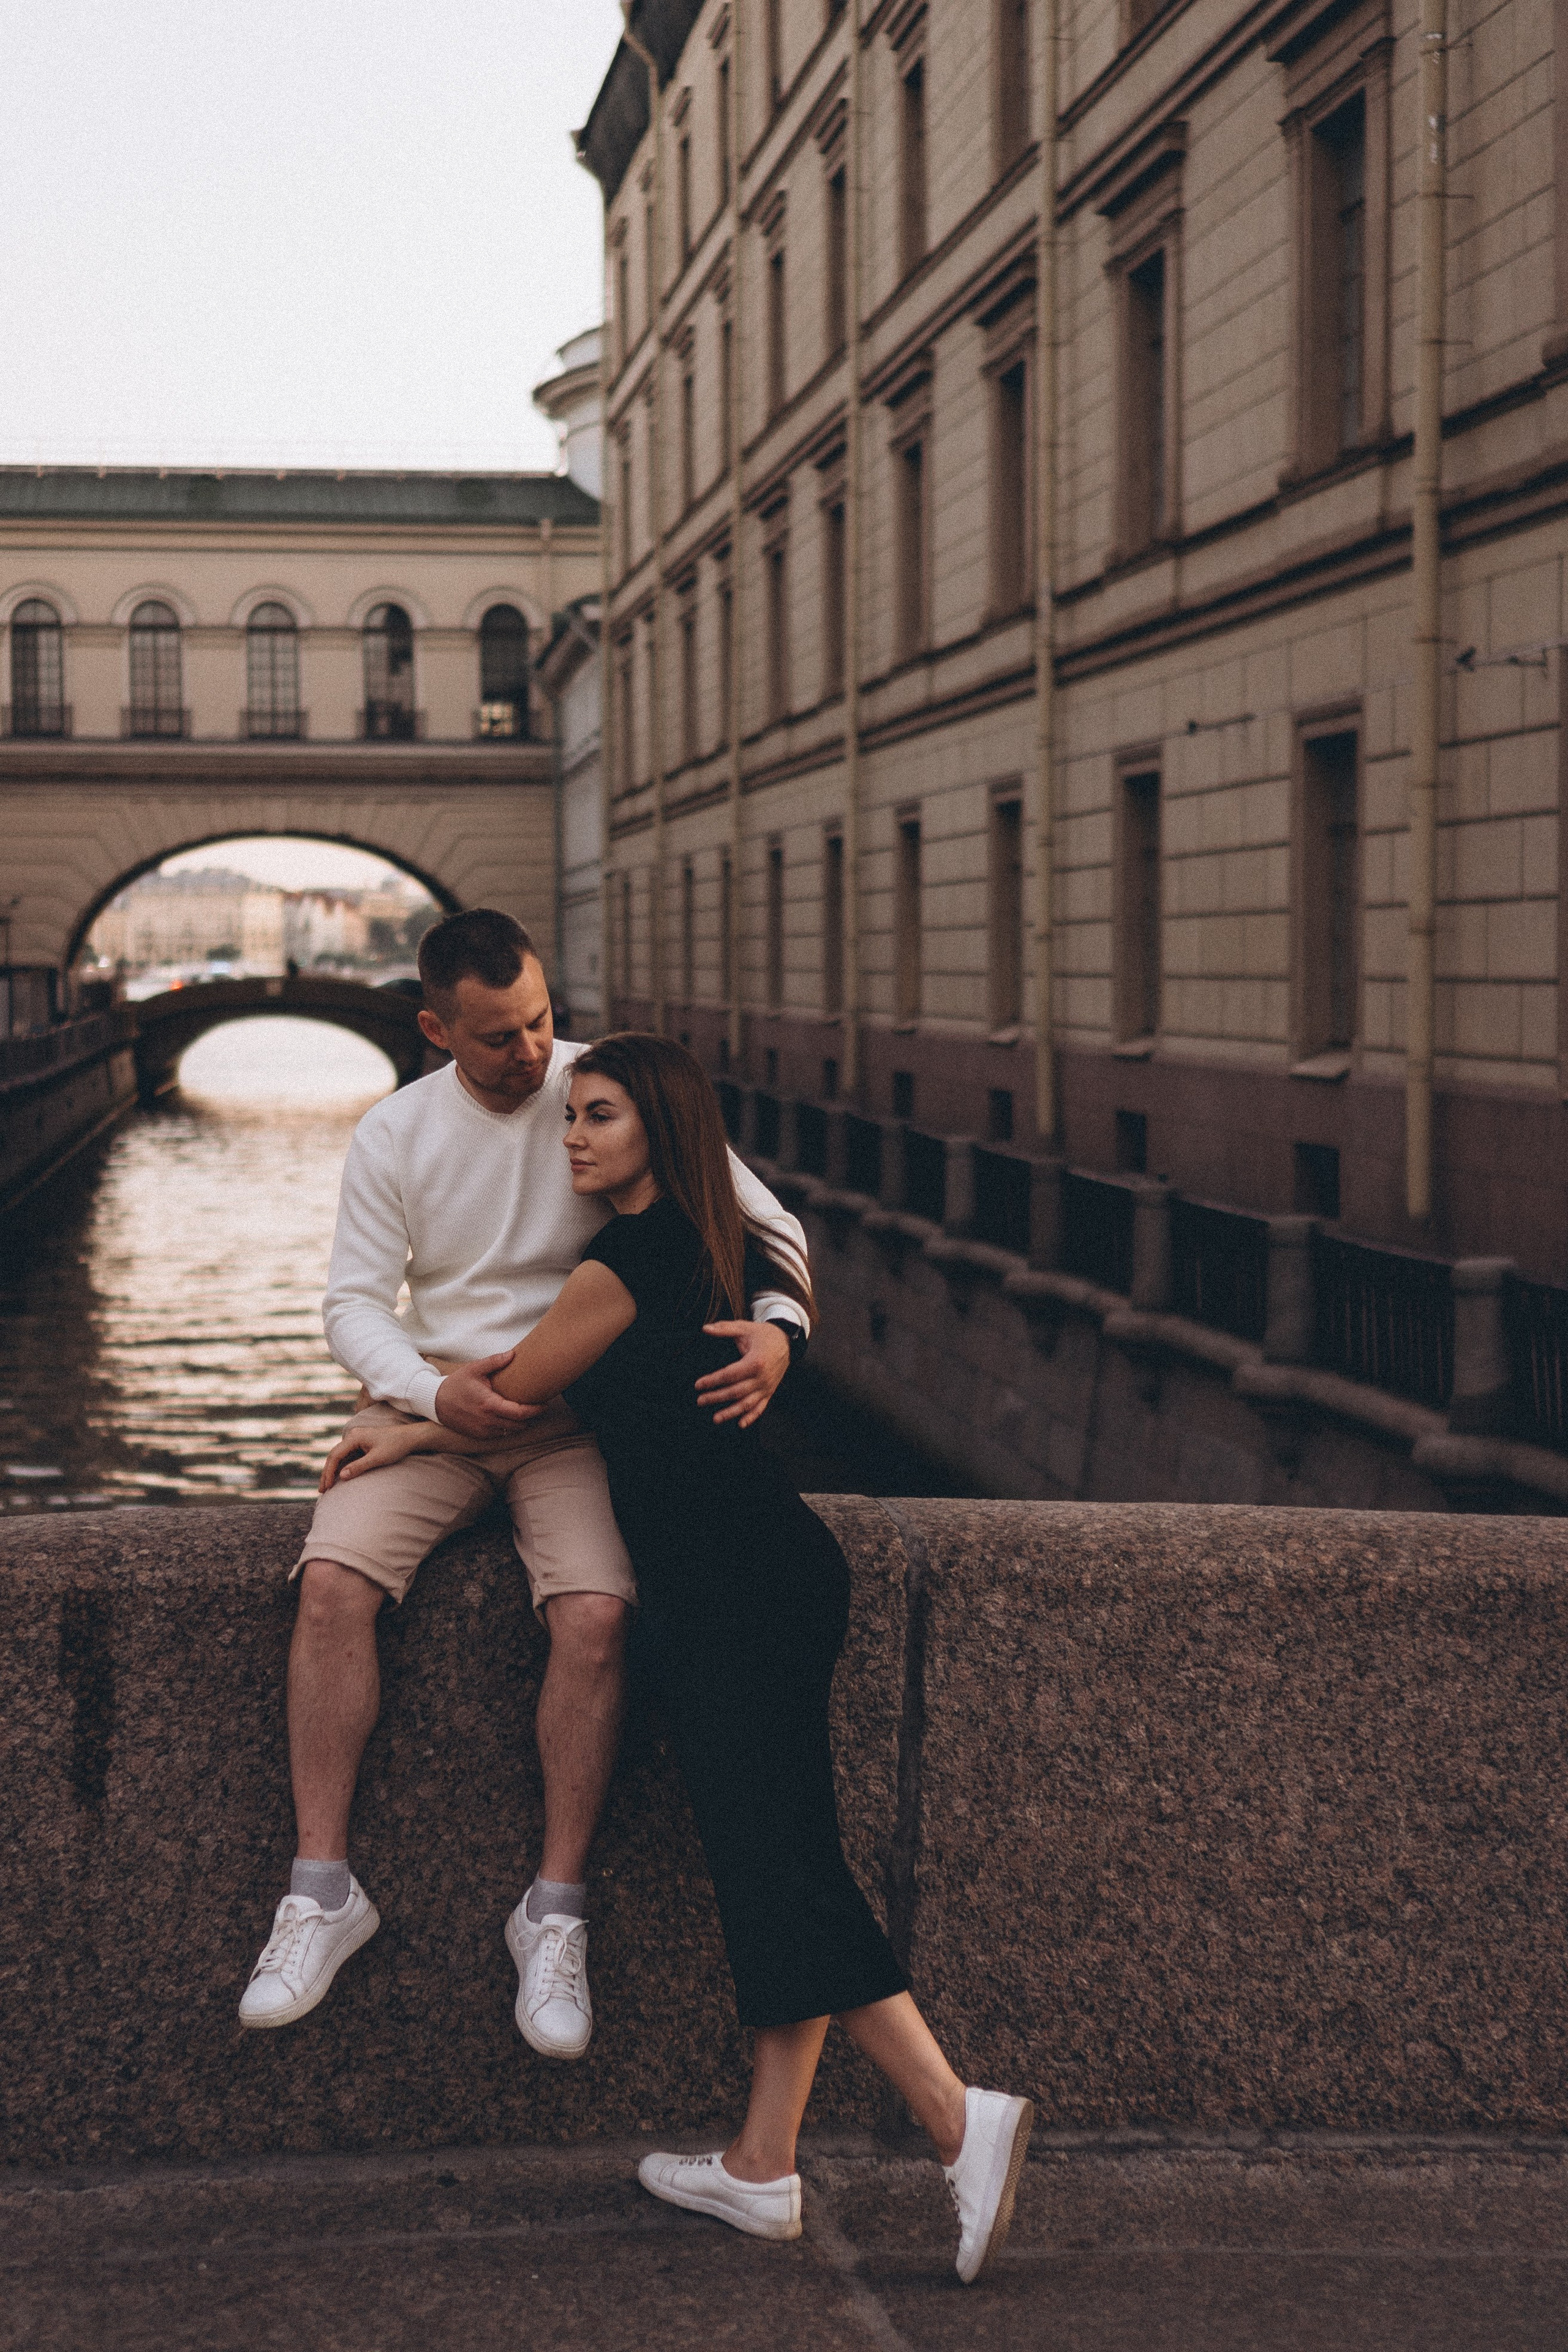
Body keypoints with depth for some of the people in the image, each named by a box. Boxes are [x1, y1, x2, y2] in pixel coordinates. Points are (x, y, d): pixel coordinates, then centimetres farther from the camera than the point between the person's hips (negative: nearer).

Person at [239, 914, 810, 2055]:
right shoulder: (394, 1135, 2)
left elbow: (768, 1225, -2)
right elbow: (356, 1302, 2)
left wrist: (777, 1330, -23)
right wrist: (430, 1387, -19)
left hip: (576, 1414, -2)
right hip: (431, 1397, 2)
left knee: (597, 1613, -28)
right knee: (333, 1580, -24)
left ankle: (558, 1909, -14)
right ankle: (324, 1889, -15)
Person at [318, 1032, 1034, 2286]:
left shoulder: (627, 1266, -10)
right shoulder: (724, 1251, 19)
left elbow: (513, 1391, 4)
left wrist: (403, 1403, 25)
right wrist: (416, 1438, 31)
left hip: (731, 1582, -10)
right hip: (775, 1571, 10)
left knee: (777, 1870, -12)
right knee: (777, 1865, 8)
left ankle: (960, 2117, -20)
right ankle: (762, 2165, 14)